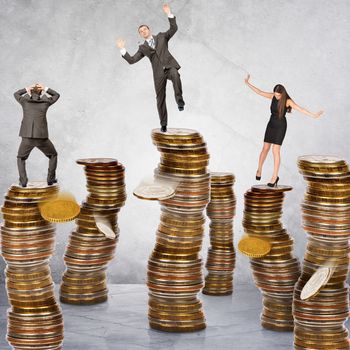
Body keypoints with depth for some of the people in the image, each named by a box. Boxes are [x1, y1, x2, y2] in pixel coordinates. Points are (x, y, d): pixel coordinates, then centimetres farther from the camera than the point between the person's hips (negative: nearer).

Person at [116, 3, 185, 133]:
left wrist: (169, 14, -2)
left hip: (170, 66, -2)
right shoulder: (143, 48, 18)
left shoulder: (161, 37, 16)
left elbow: (174, 28, 5)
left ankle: (179, 100, -29)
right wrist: (122, 49, 3)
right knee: (160, 99, 2)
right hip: (159, 73, 2)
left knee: (175, 75, -40)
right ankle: (163, 124, 14)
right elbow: (131, 60, 10)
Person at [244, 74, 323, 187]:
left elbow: (300, 109, -22)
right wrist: (248, 83, 8)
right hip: (271, 124, 5)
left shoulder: (288, 101, -16)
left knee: (276, 150, -9)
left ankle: (275, 176, -4)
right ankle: (259, 170, 28)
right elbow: (259, 92, 7)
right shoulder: (273, 96, -2)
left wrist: (313, 115, -31)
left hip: (281, 126, -5)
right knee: (265, 148, 7)